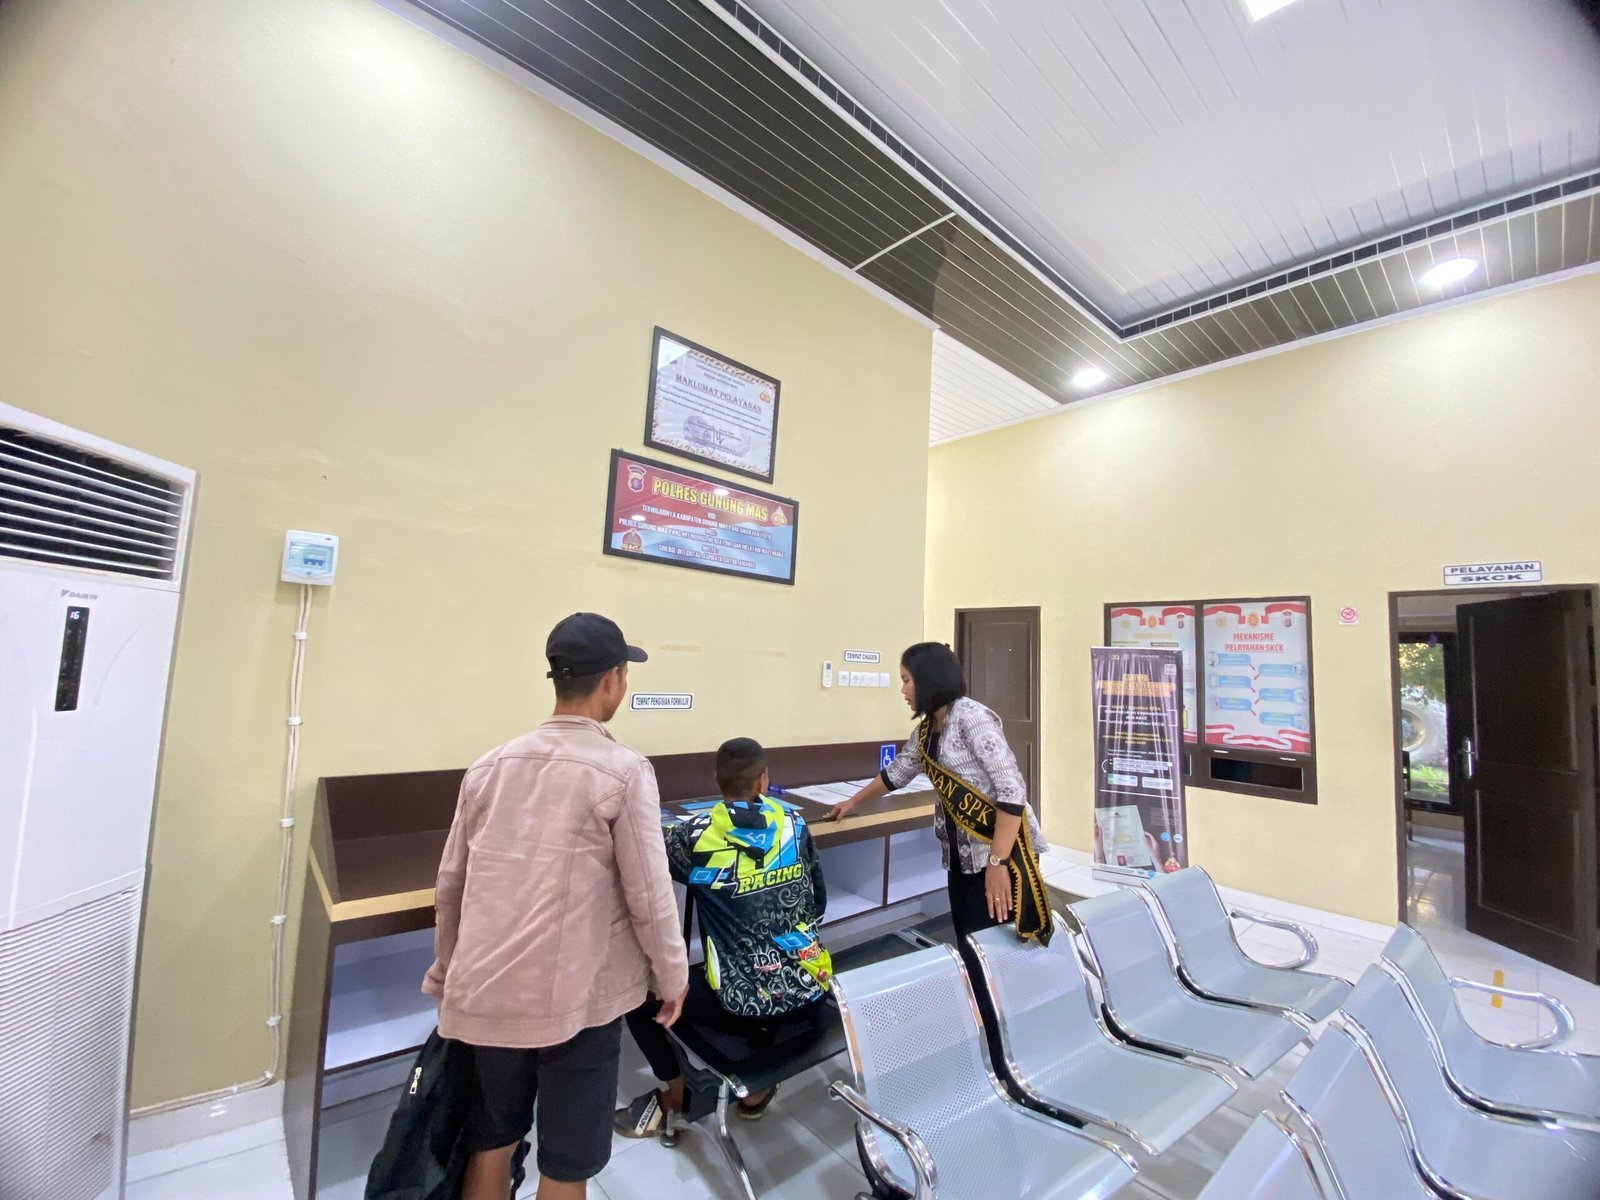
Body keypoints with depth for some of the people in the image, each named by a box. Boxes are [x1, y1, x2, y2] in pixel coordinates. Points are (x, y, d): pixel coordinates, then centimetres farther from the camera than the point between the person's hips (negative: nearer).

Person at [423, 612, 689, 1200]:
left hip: (487, 991, 5)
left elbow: (451, 884, 6)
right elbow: (648, 894, -14)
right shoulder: (623, 771, -16)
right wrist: (672, 975, 2)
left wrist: (446, 975, 19)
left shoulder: (489, 766, 0)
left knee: (490, 1144, 24)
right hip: (578, 996, -5)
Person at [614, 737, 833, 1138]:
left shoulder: (696, 835, -15)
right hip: (811, 989, 4)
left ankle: (675, 1093, 28)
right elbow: (818, 904, 7)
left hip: (745, 1003, -4)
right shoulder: (794, 823, -4)